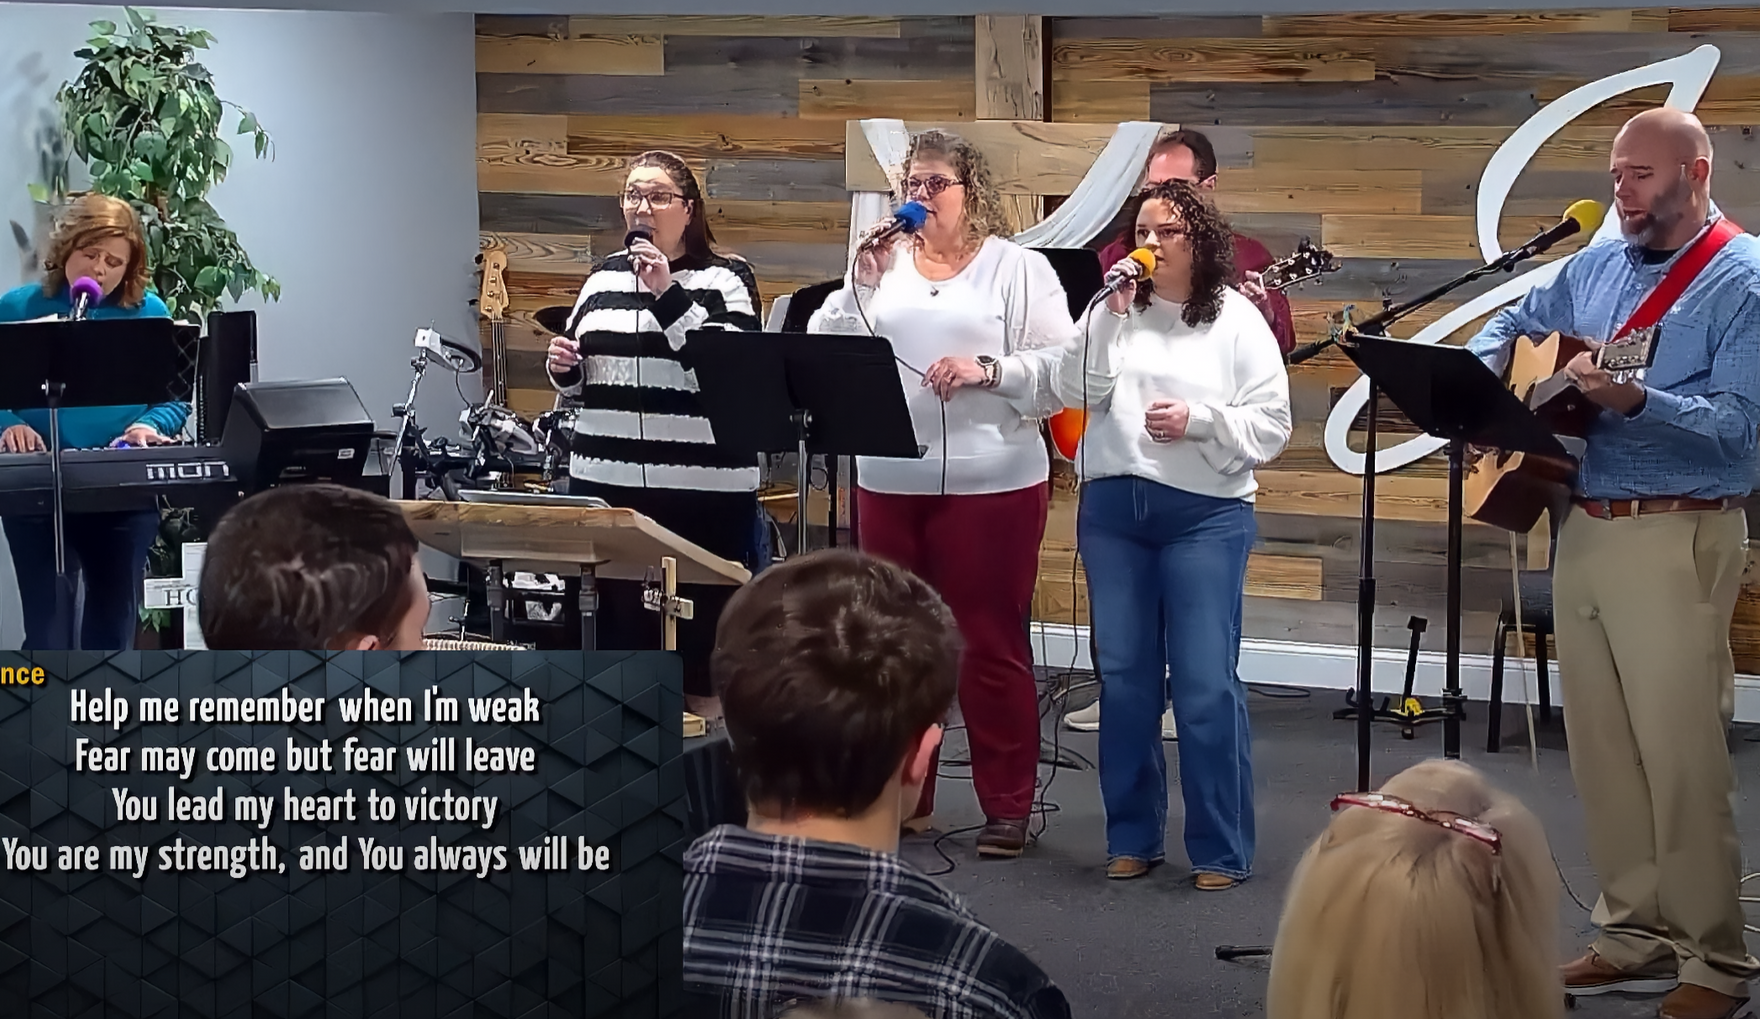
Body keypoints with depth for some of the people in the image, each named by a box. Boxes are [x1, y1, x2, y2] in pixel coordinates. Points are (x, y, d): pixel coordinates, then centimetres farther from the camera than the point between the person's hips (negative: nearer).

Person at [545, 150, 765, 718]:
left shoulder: (725, 281, -1)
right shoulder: (604, 280, 15)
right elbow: (580, 386, 24)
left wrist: (666, 296, -19)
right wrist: (564, 369, 1)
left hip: (703, 492, -5)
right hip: (608, 484, 5)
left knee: (703, 638, -2)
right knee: (620, 626, 8)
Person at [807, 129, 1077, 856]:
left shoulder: (1019, 268, 2)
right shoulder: (884, 264, 13)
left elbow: (1064, 366, -5)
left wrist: (987, 370, -18)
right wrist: (863, 282, -6)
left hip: (990, 484, -4)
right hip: (889, 482, 4)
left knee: (990, 645, -1)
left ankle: (1007, 805, 7)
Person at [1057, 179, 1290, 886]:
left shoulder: (1237, 321, 2)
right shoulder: (1114, 312, 8)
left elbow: (1272, 425, -2)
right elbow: (1075, 395, -3)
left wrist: (1198, 421, -15)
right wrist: (1112, 316, -10)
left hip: (1206, 513, -3)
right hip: (1112, 508, 3)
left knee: (1205, 684, -6)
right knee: (1124, 678, 8)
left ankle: (1222, 850, 3)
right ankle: (1132, 836, 19)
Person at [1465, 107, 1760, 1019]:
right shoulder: (1596, 266, 12)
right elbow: (1511, 327, 26)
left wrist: (1636, 402, -32)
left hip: (1677, 538, -7)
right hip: (1583, 527, 7)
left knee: (1680, 757, -6)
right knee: (1601, 746, 11)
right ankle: (1639, 934, 20)